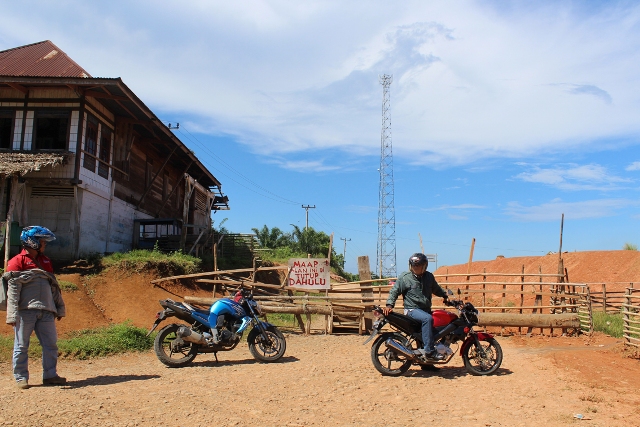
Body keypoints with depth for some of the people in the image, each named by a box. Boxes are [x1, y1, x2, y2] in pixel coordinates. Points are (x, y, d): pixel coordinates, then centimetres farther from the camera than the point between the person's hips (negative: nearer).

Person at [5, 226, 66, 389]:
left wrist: (60, 308, 17)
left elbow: (54, 287, 20)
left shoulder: (45, 261, 18)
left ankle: (50, 375, 13)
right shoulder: (17, 262, -2)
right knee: (21, 345, 4)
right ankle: (21, 377, 16)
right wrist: (12, 314, -16)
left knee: (51, 344, 4)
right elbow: (13, 289, -9)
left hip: (45, 311, 6)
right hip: (25, 311, -6)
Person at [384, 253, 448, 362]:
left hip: (426, 310, 7)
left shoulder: (429, 277, 11)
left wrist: (446, 295, 23)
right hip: (412, 310, -7)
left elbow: (436, 289, 30)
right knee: (428, 319, -34)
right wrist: (389, 305, -15)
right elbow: (394, 291, -3)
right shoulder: (404, 277, -4)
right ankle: (429, 351, -32)